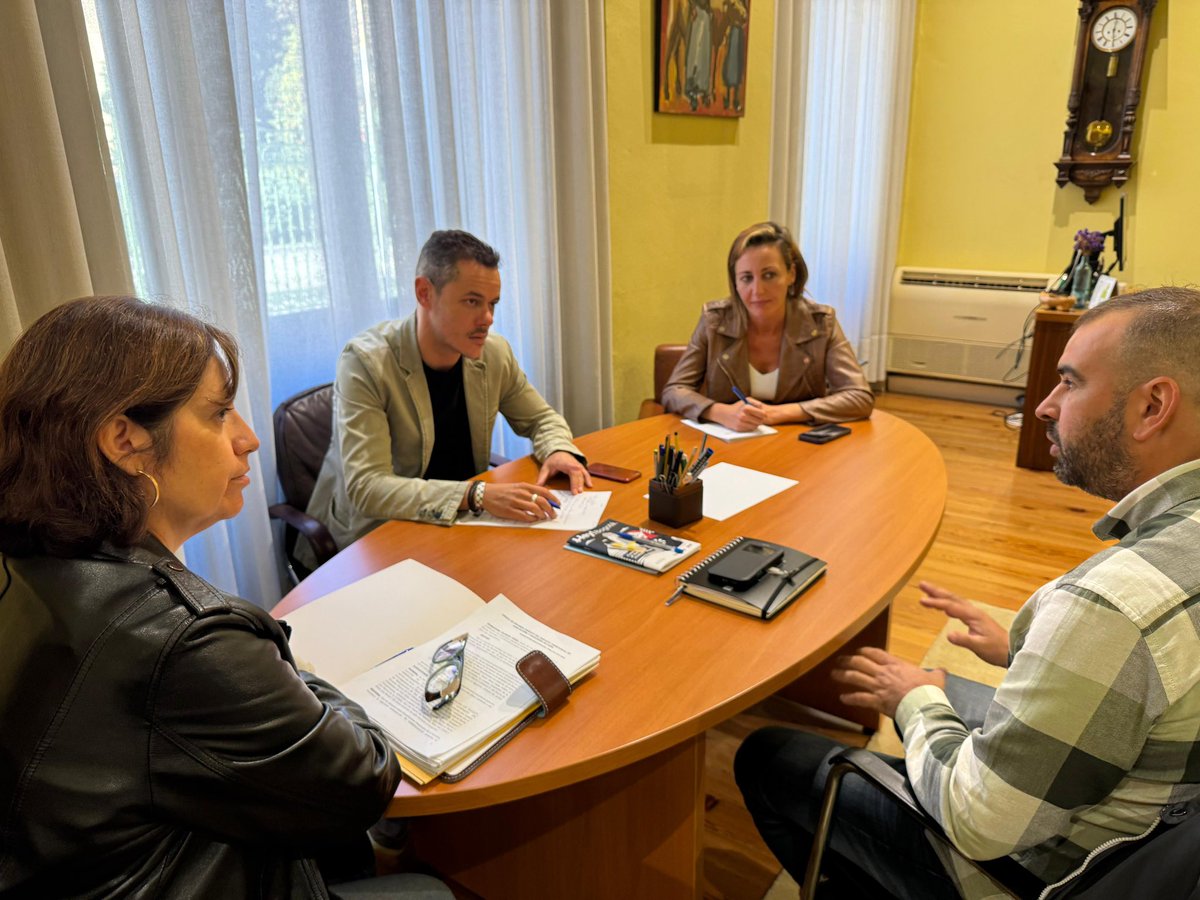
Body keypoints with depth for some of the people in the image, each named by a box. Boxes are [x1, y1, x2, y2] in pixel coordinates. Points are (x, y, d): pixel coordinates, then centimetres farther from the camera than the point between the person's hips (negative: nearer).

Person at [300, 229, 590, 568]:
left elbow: (541, 418, 14)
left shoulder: (494, 353, -4)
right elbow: (367, 489, -28)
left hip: (459, 526, 6)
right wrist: (476, 495, -39)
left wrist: (559, 450, -10)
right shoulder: (365, 362, -20)